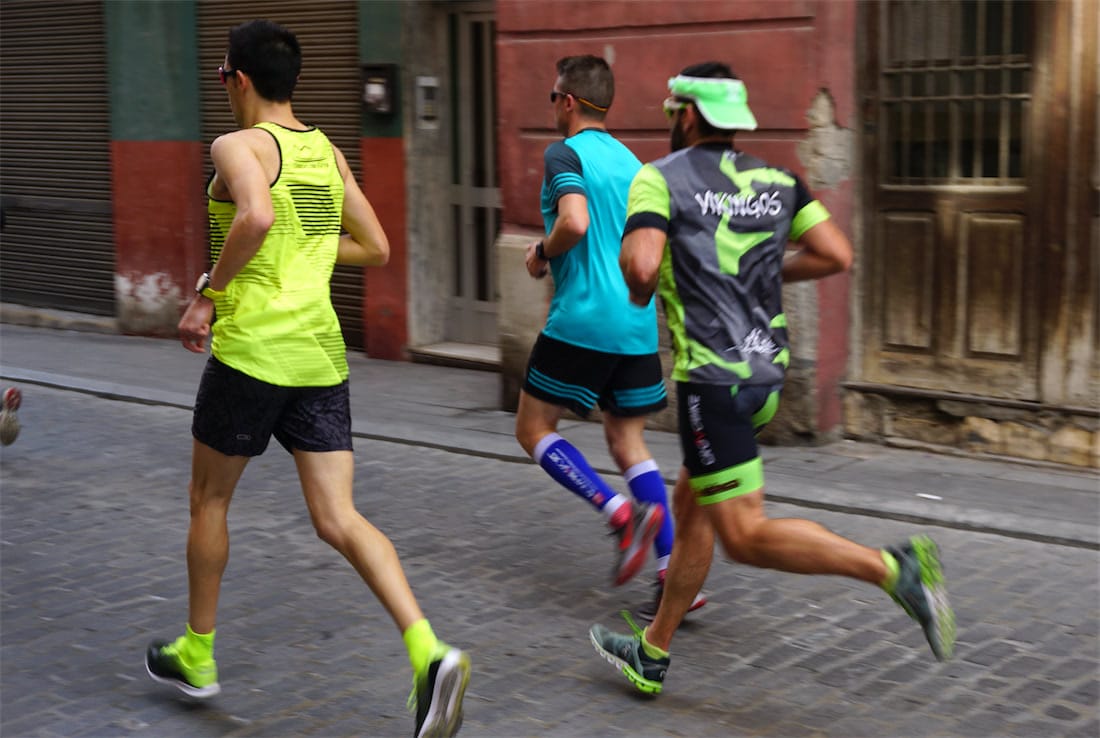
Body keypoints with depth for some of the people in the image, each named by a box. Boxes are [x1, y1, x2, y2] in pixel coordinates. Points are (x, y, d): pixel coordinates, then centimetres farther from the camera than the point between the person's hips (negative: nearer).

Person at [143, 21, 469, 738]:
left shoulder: (240, 145, -8)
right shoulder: (329, 153, 13)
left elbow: (256, 217, -29)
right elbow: (375, 248, 16)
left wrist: (208, 293, -16)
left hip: (252, 349, -6)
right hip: (321, 354, 6)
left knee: (209, 499, 16)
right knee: (338, 518, 2)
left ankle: (196, 655, 31)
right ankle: (430, 652, -17)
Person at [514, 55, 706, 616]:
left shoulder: (565, 153, -7)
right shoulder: (632, 161, 16)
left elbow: (574, 222, -23)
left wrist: (542, 255, -5)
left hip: (583, 319, -7)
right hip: (638, 323, 7)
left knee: (534, 428, 7)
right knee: (627, 442, 13)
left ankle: (620, 511, -13)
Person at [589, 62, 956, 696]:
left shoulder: (661, 178, -6)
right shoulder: (775, 179, 11)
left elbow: (641, 266, -21)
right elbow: (837, 255, 6)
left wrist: (640, 289, 3)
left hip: (712, 376, -8)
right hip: (766, 369, 8)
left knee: (746, 536, -4)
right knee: (689, 507, 19)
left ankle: (896, 569, -18)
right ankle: (652, 653, 30)